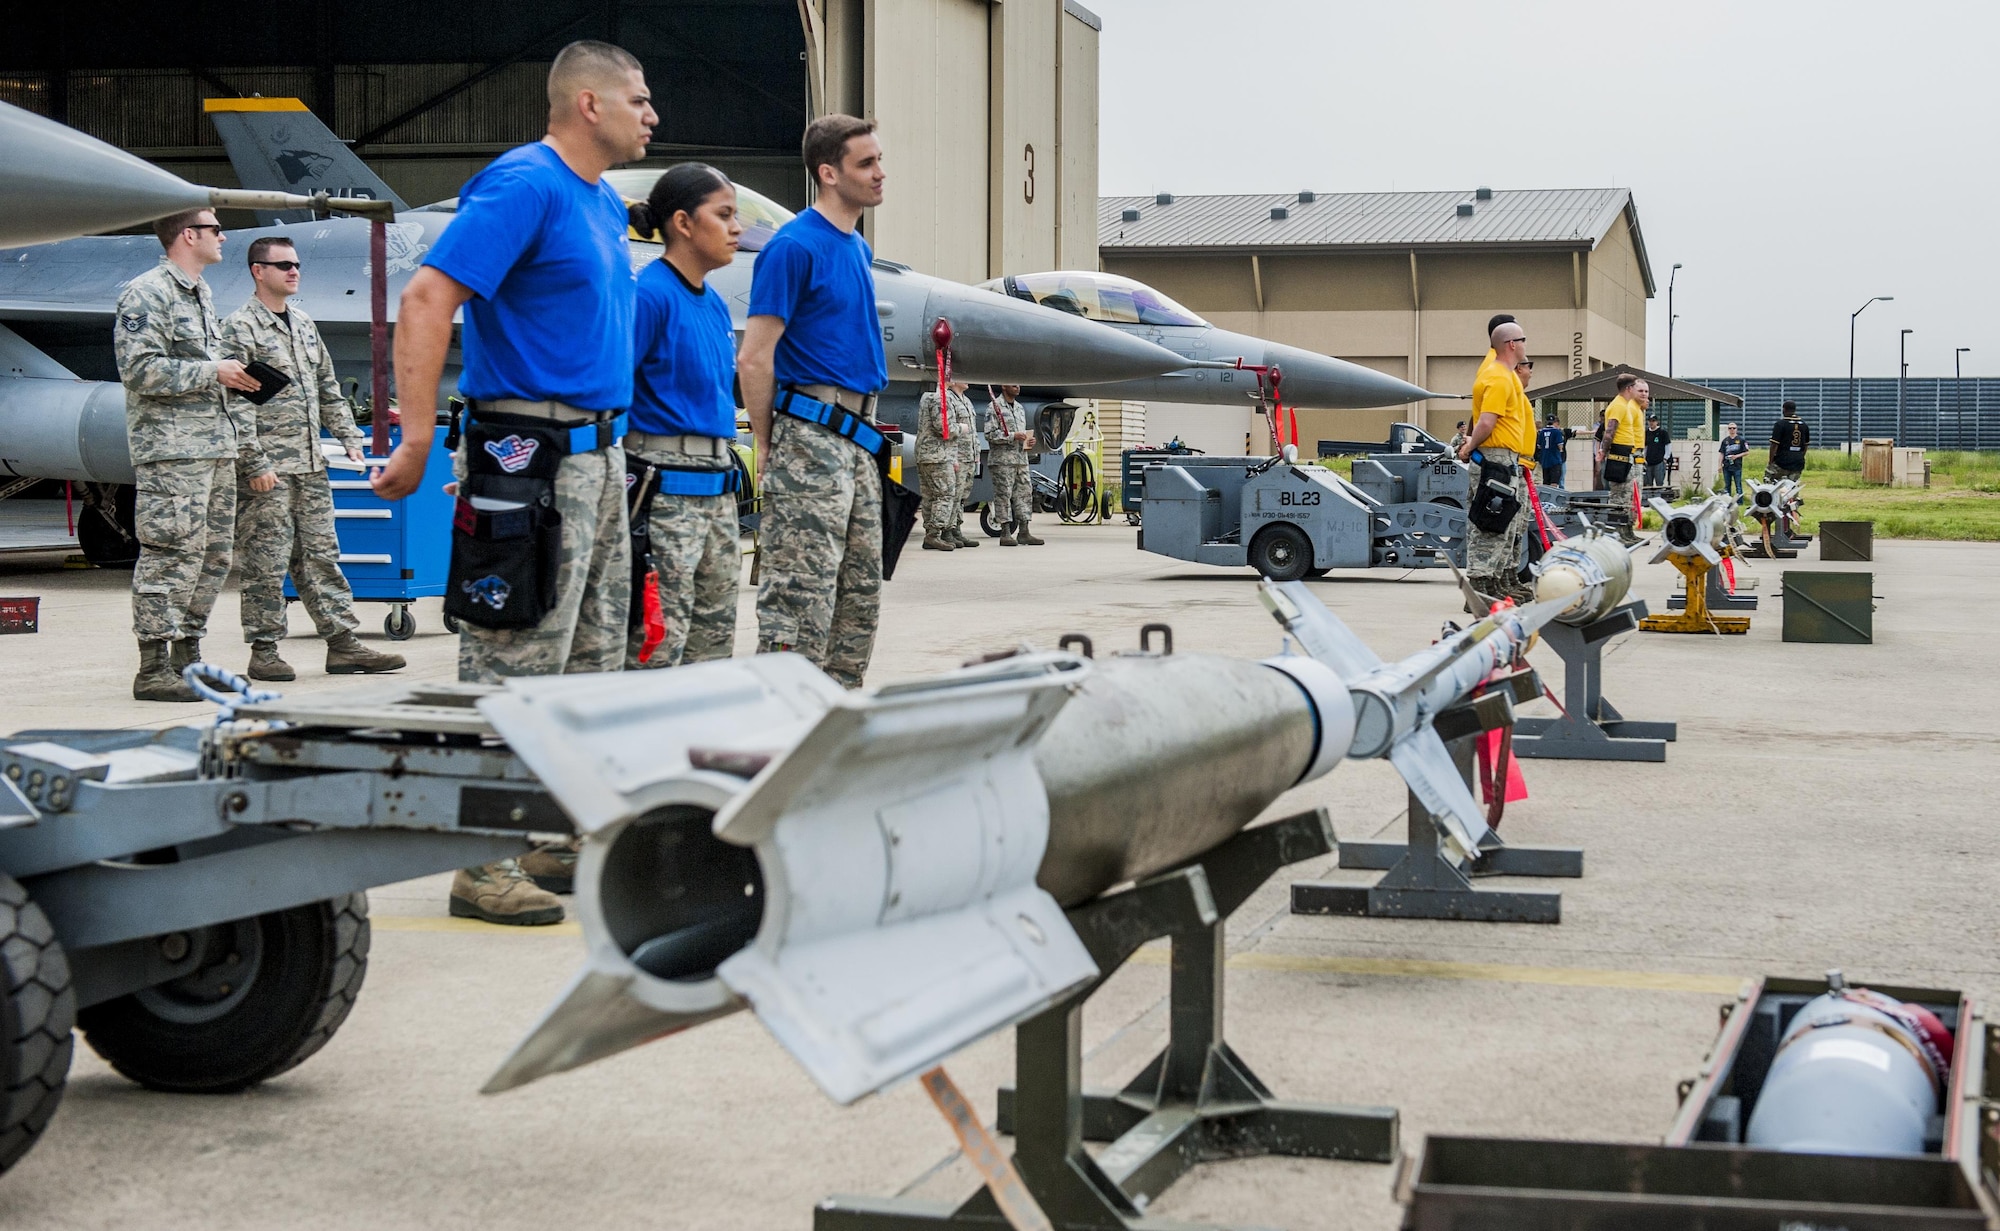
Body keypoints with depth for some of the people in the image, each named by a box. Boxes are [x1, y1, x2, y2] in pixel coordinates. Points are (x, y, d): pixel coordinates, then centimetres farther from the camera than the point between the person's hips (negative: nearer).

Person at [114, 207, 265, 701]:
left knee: (214, 554, 10)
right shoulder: (146, 295, -8)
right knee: (172, 555, -10)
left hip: (216, 447, 9)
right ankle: (153, 669, -7)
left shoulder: (201, 294, 21)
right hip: (172, 449, -9)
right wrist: (214, 373, -16)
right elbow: (141, 370, -18)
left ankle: (187, 654, 19)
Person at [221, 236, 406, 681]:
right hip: (268, 467, -7)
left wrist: (350, 439, 13)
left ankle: (343, 644, 10)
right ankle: (264, 651, 5)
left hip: (310, 465, 7)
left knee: (321, 554, 8)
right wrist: (254, 463, -17)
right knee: (266, 560, -2)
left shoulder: (304, 323, 17)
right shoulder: (240, 327, -7)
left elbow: (329, 389, 22)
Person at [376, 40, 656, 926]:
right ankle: (486, 867, -1)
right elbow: (427, 299, -22)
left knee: (592, 664, 14)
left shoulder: (603, 204, 16)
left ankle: (565, 842, 24)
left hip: (599, 454, 10)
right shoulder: (525, 185, -13)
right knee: (513, 668, -7)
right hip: (531, 457, -10)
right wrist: (417, 441, -26)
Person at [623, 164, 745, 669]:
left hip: (716, 489, 9)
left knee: (714, 646, 13)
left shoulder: (714, 303, 14)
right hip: (664, 487, -9)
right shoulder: (650, 294, -12)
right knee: (654, 650, -7)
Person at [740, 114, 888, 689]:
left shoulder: (859, 249, 16)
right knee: (801, 594, -10)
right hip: (812, 432, -9)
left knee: (860, 590, 12)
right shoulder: (795, 247, -11)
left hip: (858, 438, 9)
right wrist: (768, 448, -10)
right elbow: (754, 360, -13)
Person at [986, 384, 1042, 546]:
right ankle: (1005, 534, -3)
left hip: (1021, 459, 7)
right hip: (1002, 459, -7)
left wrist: (1029, 441, 7)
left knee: (1024, 493, 4)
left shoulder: (1020, 408, 19)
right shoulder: (994, 407, -4)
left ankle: (1023, 533, 7)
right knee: (1004, 495, -5)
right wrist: (1013, 436, -18)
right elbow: (990, 434, -12)